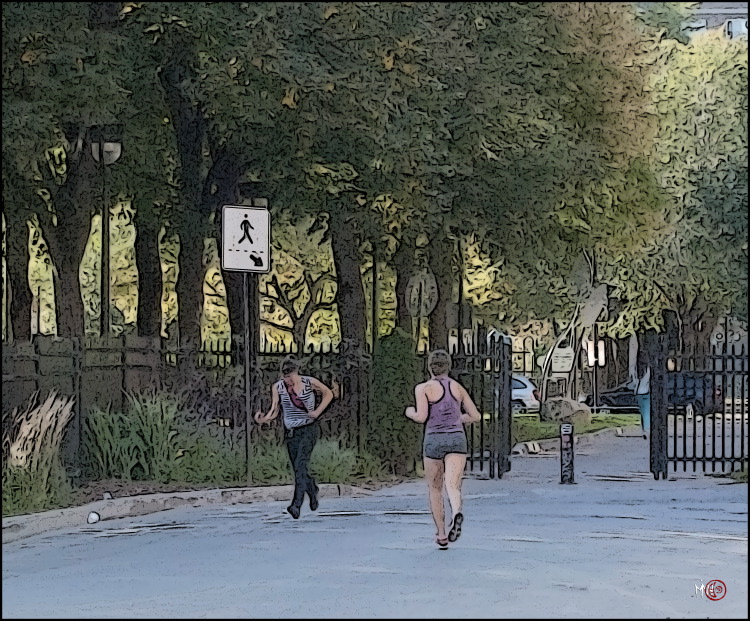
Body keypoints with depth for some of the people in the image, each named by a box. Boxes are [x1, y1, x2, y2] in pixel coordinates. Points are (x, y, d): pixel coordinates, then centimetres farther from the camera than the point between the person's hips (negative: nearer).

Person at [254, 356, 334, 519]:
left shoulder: (310, 383, -7)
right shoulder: (277, 387, -2)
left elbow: (328, 393, 8)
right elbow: (274, 411, -1)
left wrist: (318, 411, -5)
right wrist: (264, 419, -22)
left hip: (309, 429, -4)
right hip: (291, 431, 4)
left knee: (301, 464, -21)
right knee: (299, 469, 7)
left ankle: (296, 504, -29)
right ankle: (312, 490, 38)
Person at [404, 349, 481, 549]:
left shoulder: (423, 388, -2)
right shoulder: (458, 387, 11)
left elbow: (421, 417, -11)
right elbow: (475, 416, 13)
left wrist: (410, 412, 10)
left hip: (434, 439, -2)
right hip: (457, 438, 2)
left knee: (435, 489, 15)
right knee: (453, 486, -12)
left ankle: (441, 535, 17)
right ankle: (457, 512, -45)